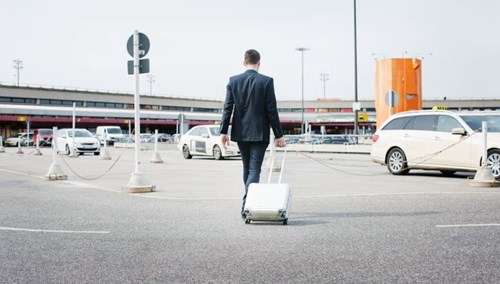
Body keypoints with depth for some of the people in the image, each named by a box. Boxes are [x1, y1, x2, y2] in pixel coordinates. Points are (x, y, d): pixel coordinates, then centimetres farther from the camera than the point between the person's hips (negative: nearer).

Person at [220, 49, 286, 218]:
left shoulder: (233, 81, 1)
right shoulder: (266, 81, -7)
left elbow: (228, 107, -2)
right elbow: (271, 110, -8)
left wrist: (223, 131, 0)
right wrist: (278, 134, -3)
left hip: (240, 133, 4)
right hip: (259, 133, -3)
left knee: (247, 168, 19)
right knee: (254, 169, -2)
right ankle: (247, 206, -14)